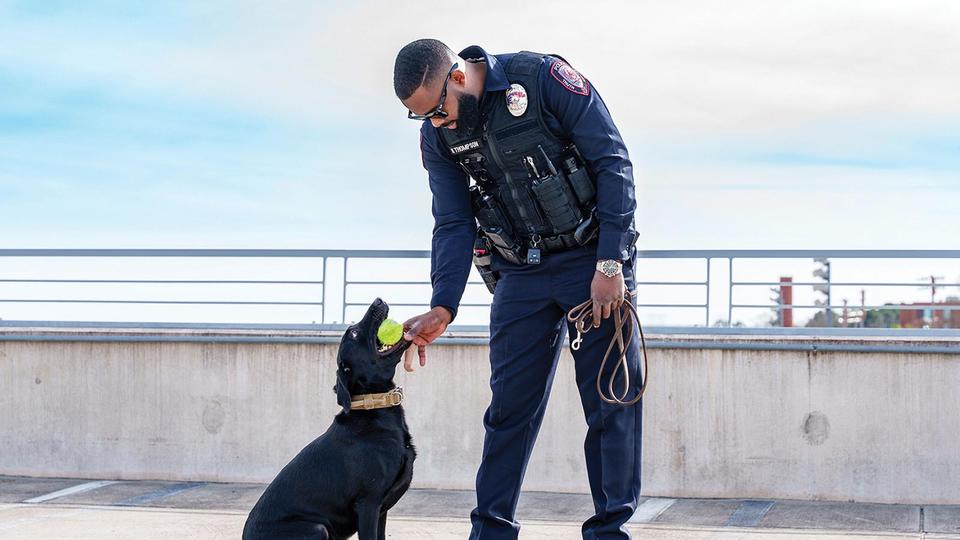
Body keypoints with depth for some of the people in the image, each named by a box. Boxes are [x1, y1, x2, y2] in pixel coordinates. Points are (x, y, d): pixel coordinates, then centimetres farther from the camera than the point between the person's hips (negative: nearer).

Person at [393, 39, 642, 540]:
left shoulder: (543, 77, -17)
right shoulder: (437, 137, -2)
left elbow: (613, 163, -15)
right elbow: (453, 226, 0)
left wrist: (610, 263, -19)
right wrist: (442, 308, -15)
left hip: (596, 260, -4)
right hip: (521, 274, 4)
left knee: (613, 399, -4)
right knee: (509, 407, 2)